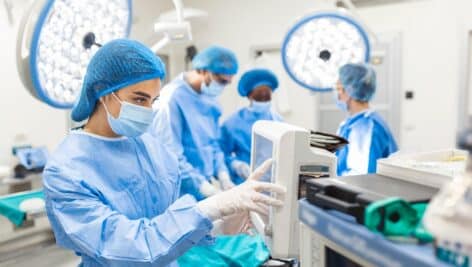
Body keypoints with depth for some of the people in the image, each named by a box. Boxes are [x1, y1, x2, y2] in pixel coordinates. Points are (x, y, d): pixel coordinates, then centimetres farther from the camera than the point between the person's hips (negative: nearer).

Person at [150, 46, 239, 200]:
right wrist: (207, 190, -21)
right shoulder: (172, 98, -17)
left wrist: (224, 177, 1)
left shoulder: (210, 101, 7)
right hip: (182, 193, -7)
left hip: (208, 184, 7)